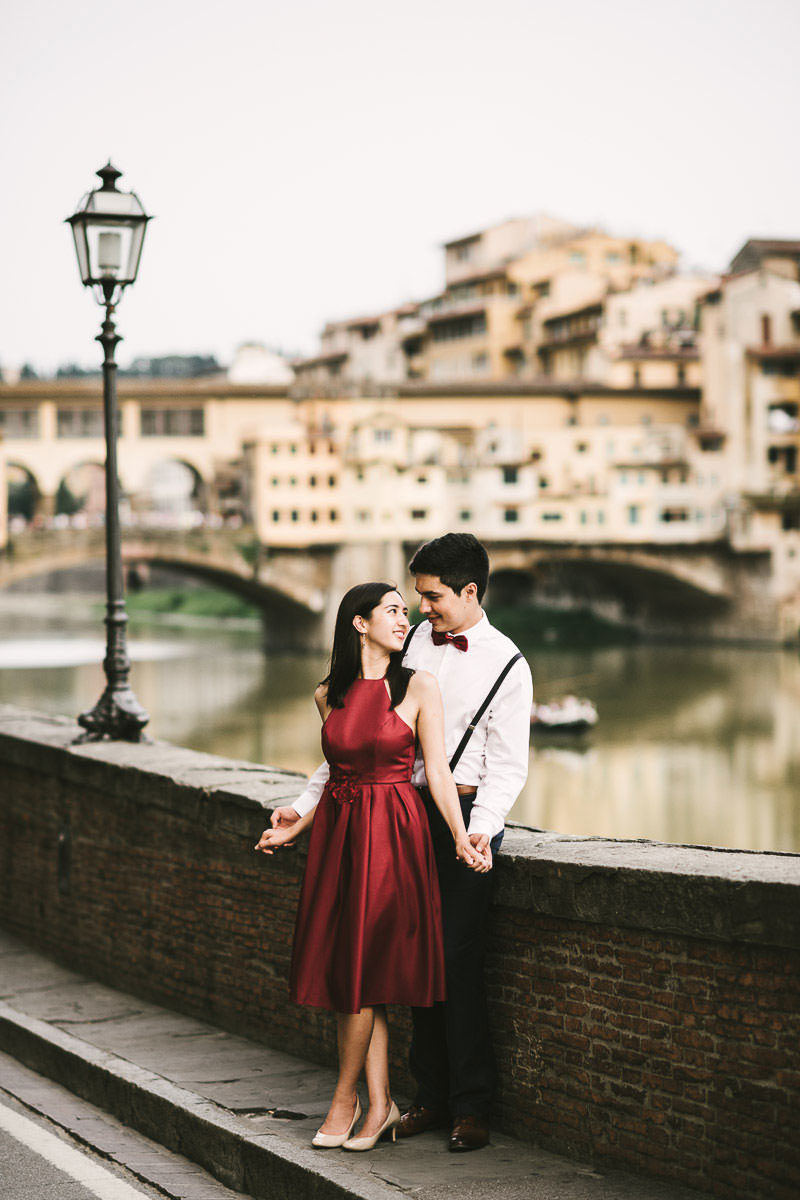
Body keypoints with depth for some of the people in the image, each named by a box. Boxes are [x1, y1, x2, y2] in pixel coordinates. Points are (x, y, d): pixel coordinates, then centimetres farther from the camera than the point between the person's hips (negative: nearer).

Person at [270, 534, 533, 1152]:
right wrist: (307, 802, 8)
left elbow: (508, 764, -6)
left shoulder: (507, 666, -3)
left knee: (458, 958, -7)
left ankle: (472, 1106, 3)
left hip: (465, 811, -5)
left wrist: (481, 824, -25)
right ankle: (432, 1095, 17)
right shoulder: (415, 642, 10)